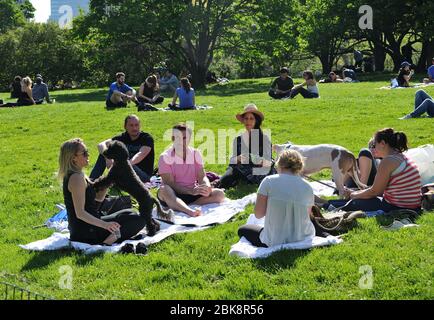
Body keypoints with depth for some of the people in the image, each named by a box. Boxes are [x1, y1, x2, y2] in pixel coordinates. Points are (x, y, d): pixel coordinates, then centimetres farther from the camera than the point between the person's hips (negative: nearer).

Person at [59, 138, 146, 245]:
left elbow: (98, 198, 15)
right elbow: (80, 213, -27)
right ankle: (108, 242, -26)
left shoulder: (74, 175, 12)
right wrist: (104, 224, -38)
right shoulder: (76, 178, -19)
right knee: (139, 220, -10)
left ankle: (112, 236, 2)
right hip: (86, 231, -10)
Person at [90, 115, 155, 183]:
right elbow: (101, 145, -11)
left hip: (144, 175, -5)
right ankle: (92, 181, -15)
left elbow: (141, 154, -30)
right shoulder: (123, 137, 1)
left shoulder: (147, 138, -11)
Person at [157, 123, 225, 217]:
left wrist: (207, 187, -25)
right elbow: (170, 184, -16)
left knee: (219, 194, -19)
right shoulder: (165, 157, -8)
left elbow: (202, 177, 0)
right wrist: (191, 191, -31)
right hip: (174, 195, -4)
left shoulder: (195, 154, 6)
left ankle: (180, 207, -30)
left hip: (193, 193, 4)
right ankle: (189, 211, -59)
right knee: (164, 190, -37)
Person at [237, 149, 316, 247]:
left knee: (242, 230, 23)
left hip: (275, 242, -4)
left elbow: (258, 214, -7)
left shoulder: (269, 181, -9)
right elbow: (306, 216, 5)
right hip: (303, 239, 4)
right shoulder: (308, 188, -1)